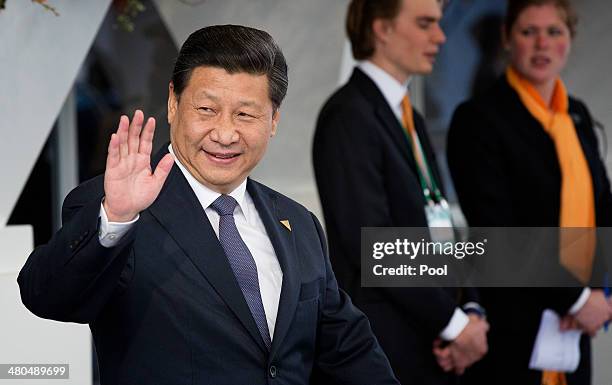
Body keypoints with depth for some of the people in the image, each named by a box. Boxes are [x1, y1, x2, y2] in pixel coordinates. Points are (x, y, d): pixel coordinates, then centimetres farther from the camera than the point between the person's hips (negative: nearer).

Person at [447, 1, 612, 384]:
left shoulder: (578, 115, 12)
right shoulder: (478, 119, -10)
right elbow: (497, 235, -15)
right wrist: (576, 298, -15)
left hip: (574, 326, 6)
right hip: (512, 334, -6)